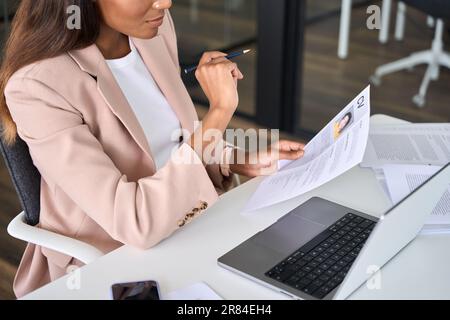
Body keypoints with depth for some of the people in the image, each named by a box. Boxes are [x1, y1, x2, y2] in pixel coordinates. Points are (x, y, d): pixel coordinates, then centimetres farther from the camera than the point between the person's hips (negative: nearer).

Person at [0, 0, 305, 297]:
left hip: (179, 230, 6)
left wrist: (242, 164, -5)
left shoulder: (153, 28, -5)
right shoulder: (38, 86, -26)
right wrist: (219, 111, -30)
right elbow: (135, 223, -32)